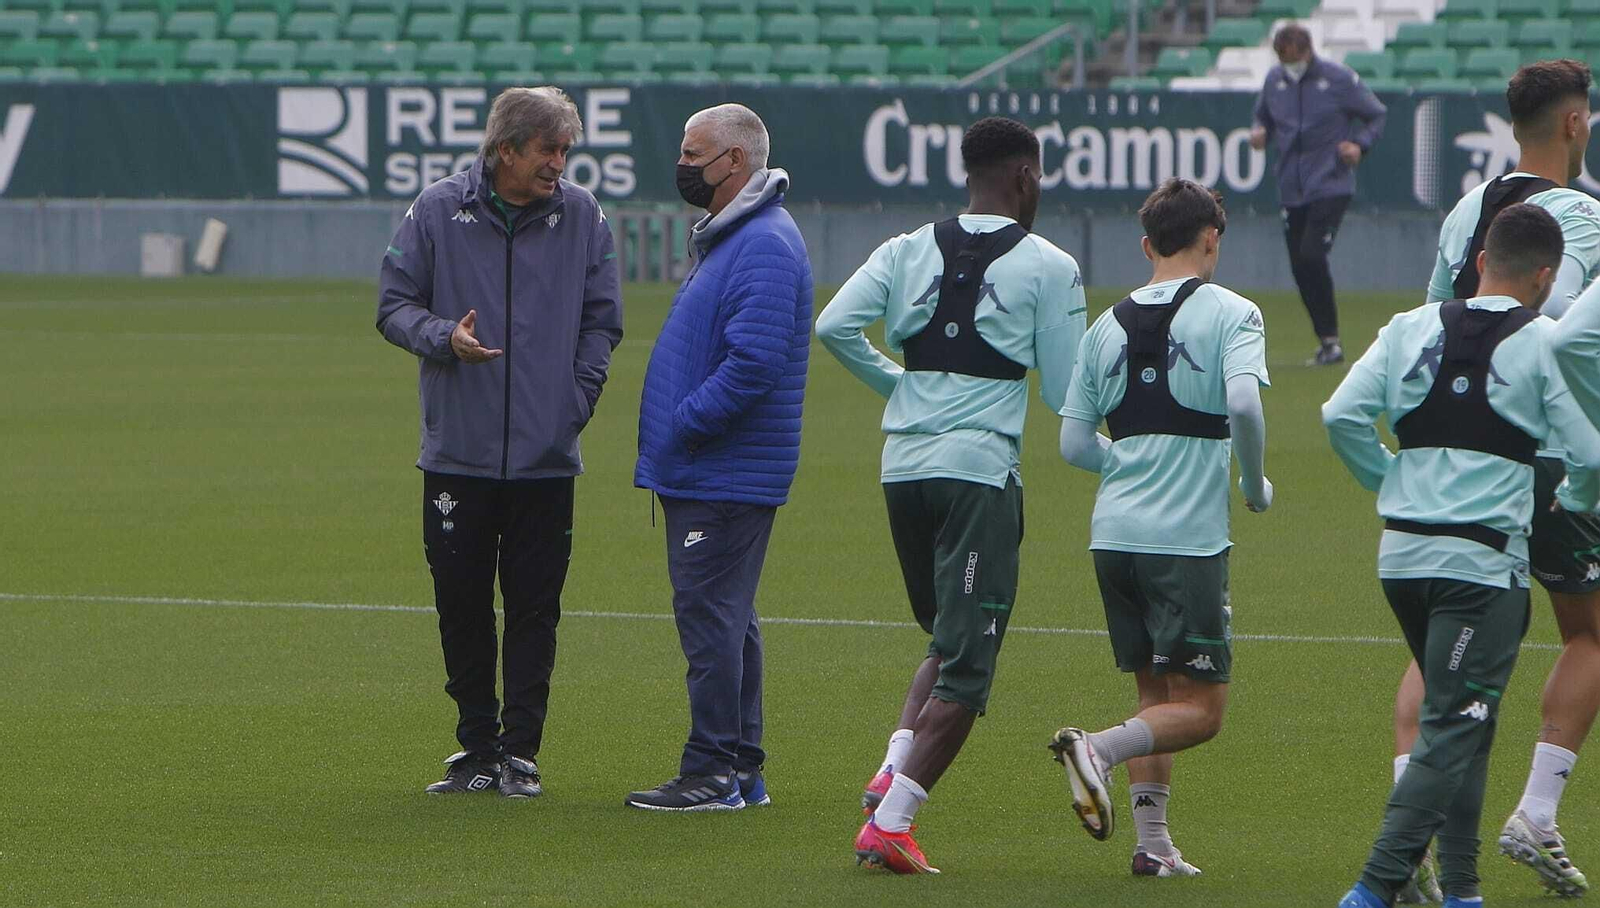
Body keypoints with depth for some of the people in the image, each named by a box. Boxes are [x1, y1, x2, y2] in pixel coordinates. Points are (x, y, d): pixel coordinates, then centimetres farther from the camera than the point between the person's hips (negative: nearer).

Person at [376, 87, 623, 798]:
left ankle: (521, 751, 8)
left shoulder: (581, 218, 2)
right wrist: (443, 336, -16)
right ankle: (477, 746, 14)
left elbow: (601, 320, 8)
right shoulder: (437, 212, -1)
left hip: (546, 456, 0)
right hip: (457, 450, 0)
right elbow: (394, 305, 3)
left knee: (534, 610, 1)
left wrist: (576, 401, -3)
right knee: (461, 604, 4)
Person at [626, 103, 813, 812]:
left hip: (724, 479, -11)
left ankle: (713, 773, -6)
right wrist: (670, 438, 14)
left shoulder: (764, 248, -17)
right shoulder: (724, 238, 17)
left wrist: (683, 424, -18)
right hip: (708, 473, 11)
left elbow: (754, 363, -27)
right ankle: (741, 771, 20)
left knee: (709, 618, -9)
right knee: (724, 620, 14)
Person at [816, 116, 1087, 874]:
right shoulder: (1048, 267, -2)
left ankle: (895, 768, 3)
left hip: (903, 465, 6)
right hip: (981, 468, -5)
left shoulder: (907, 251, 9)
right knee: (967, 667, -2)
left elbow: (834, 326, -2)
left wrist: (899, 383, 13)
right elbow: (1065, 392, -3)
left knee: (947, 636, 23)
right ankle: (890, 820, -11)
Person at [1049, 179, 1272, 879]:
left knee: (1154, 691, 16)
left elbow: (1074, 443, 9)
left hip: (1114, 533, 5)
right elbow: (1244, 403, -20)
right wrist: (1255, 486, -3)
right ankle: (1099, 748, -24)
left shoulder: (1109, 324, 11)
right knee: (1200, 710, 0)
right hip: (1189, 538, -5)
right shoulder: (1229, 313, -3)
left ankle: (1153, 841, 9)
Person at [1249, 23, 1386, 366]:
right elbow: (1263, 116, 21)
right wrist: (1261, 132, -2)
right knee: (1299, 266, 4)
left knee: (1312, 255, -19)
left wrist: (1360, 144, -14)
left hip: (1331, 186, -6)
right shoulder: (1274, 80, 6)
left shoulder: (1339, 78, -6)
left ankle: (1330, 341, -11)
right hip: (1291, 191, 6)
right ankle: (1328, 342, 17)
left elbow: (1376, 115, 3)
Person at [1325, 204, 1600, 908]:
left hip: (1400, 553, 6)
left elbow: (1341, 416, 1)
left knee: (1463, 722, 19)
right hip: (1483, 558, -6)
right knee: (1452, 731, -5)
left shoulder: (1412, 328, 8)